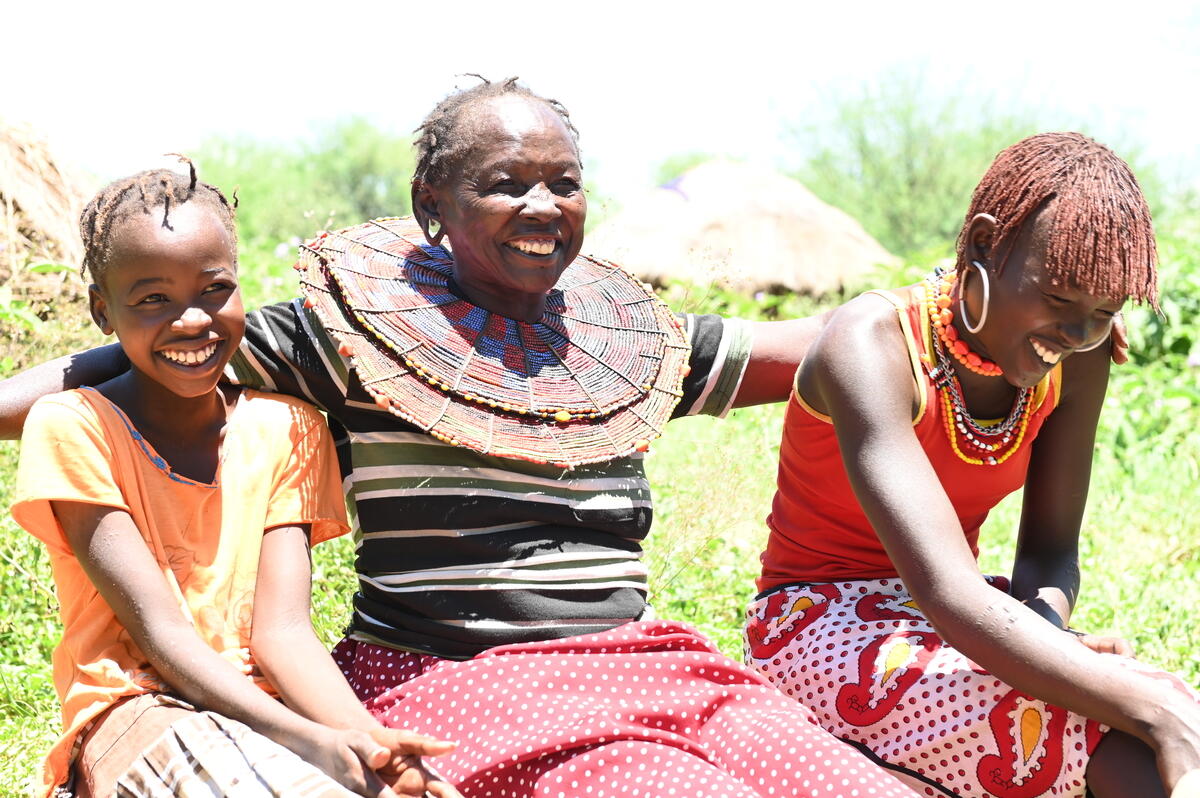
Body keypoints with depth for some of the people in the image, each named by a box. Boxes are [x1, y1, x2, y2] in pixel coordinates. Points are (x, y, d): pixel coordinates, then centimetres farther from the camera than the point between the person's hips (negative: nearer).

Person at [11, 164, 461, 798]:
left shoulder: (286, 430, 10)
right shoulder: (73, 427, -2)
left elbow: (280, 629, -2)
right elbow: (159, 632, -11)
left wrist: (364, 735, -23)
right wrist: (310, 742, -25)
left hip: (265, 709, 4)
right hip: (139, 711, -4)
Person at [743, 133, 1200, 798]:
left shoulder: (1075, 358, -4)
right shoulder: (873, 346, -25)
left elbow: (1050, 554, 0)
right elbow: (949, 596, -34)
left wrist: (1043, 627, -25)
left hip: (958, 620, 6)